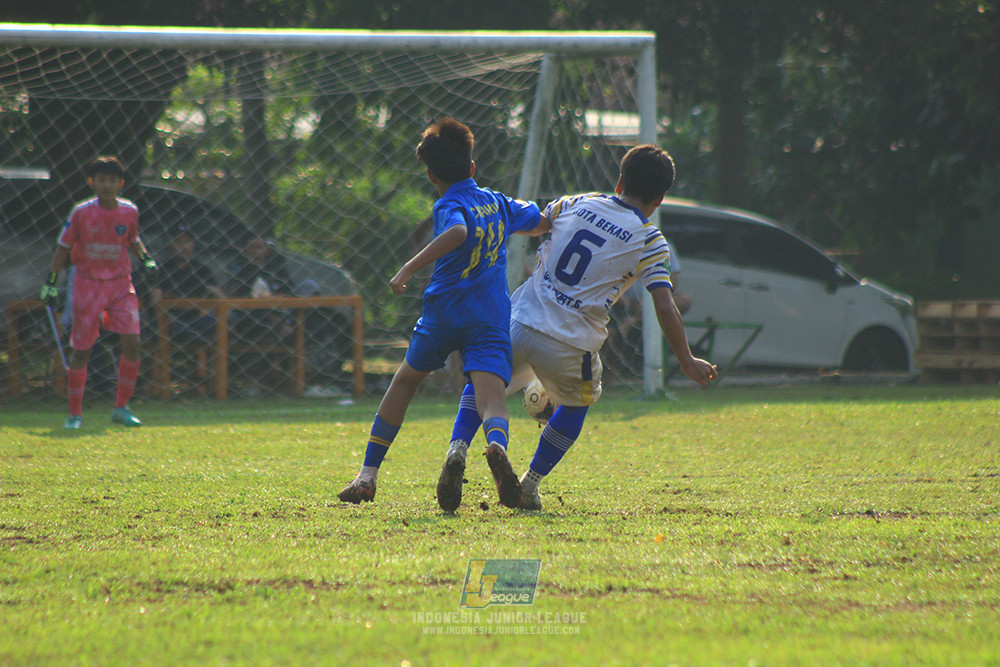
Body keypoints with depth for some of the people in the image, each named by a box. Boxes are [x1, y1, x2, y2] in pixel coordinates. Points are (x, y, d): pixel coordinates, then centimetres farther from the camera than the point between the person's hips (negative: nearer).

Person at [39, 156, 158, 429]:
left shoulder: (129, 211, 0)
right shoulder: (82, 212, -8)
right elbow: (63, 247, 0)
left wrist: (145, 258, 2)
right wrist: (51, 282, -4)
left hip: (121, 284, 2)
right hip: (88, 284, -2)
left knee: (132, 343, -10)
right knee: (80, 350, 0)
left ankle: (121, 408, 5)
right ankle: (75, 414, 12)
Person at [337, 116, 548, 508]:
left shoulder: (449, 206, -4)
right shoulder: (499, 203, 15)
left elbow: (458, 232, -28)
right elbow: (543, 222, 33)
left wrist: (409, 269, -32)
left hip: (445, 312, -2)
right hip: (492, 320, 2)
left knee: (406, 380, 20)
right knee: (492, 398, -14)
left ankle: (368, 475, 23)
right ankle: (497, 446, -51)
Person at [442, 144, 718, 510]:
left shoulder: (576, 205, 8)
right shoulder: (650, 243, -1)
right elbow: (665, 309, -6)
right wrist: (688, 363, 2)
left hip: (518, 325, 2)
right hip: (568, 346, -2)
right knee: (575, 404, 27)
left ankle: (458, 447, 1)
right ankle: (530, 483, 23)